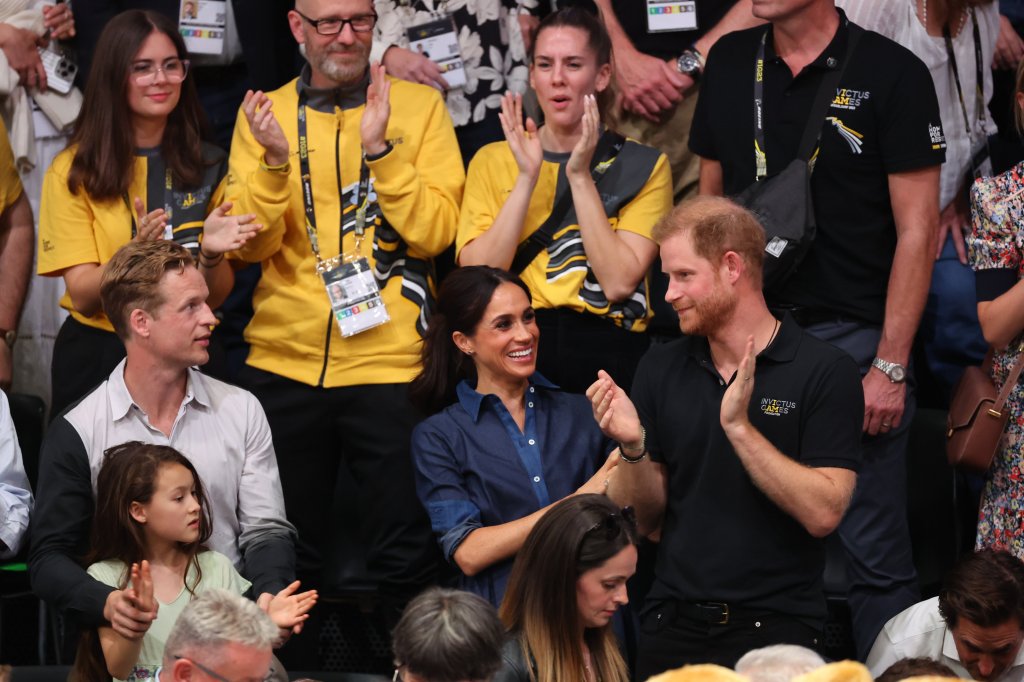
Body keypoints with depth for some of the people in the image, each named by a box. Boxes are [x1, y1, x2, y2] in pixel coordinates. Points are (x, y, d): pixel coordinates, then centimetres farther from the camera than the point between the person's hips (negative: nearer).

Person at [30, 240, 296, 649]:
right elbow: (50, 557, 2)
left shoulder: (241, 411, 10)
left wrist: (270, 596, -13)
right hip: (133, 632, -2)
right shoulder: (76, 432, 1)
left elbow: (265, 531, 10)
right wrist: (105, 602, -20)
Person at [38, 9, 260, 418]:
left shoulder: (209, 167, 3)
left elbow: (216, 296, 2)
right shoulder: (73, 170, -5)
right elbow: (83, 295, -10)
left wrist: (211, 255, -20)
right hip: (97, 356, -2)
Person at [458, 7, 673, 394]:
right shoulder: (493, 161, 12)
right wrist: (527, 176, -7)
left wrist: (580, 175, -8)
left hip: (606, 350, -1)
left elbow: (618, 283, -6)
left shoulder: (644, 166, 7)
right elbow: (477, 277, -2)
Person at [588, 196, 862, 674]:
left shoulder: (824, 371, -5)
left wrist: (740, 427, -19)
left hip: (775, 629, -4)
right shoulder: (661, 369, 9)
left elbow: (823, 513, -15)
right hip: (673, 625, 4)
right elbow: (645, 518, 9)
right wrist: (633, 446, -9)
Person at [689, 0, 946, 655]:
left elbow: (917, 229, -7)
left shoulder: (891, 73, -6)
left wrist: (890, 366, -11)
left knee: (873, 553, -4)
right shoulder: (729, 63, 9)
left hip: (852, 335, -5)